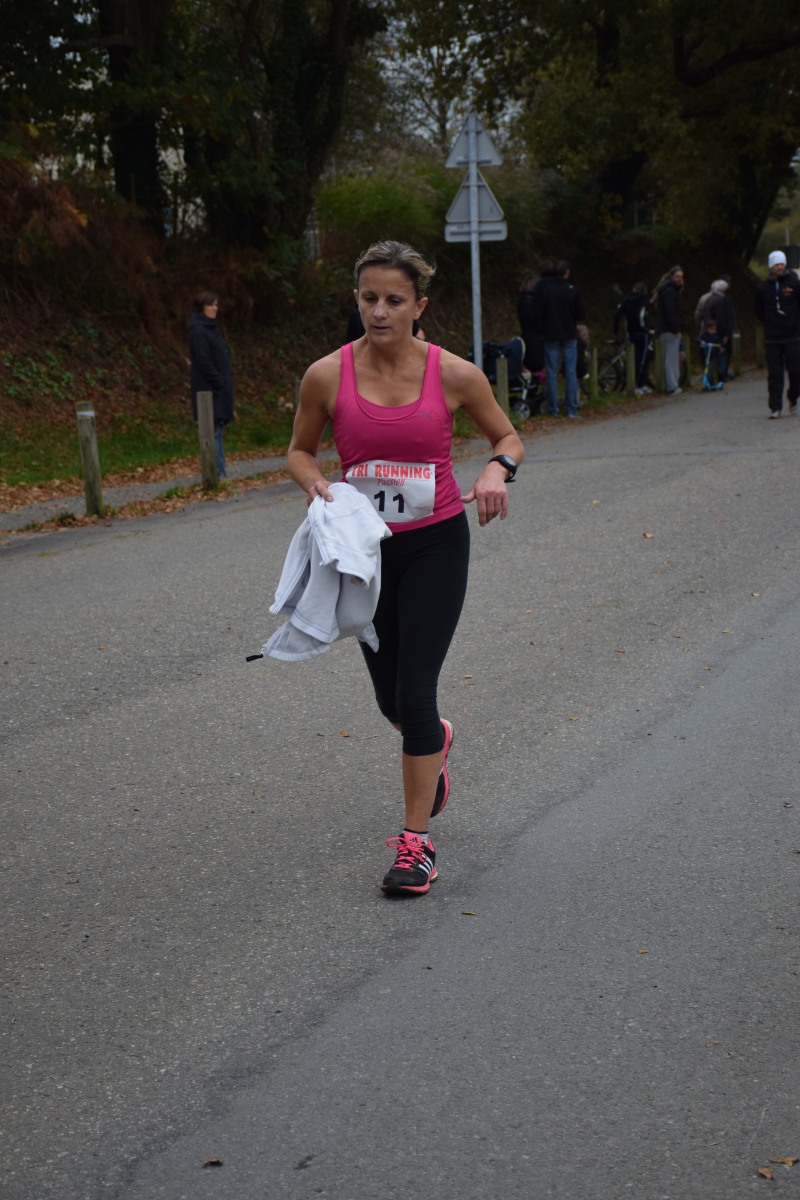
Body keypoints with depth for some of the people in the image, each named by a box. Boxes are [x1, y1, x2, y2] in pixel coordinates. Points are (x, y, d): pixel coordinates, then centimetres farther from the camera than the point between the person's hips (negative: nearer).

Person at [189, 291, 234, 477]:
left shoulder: (211, 328, 18)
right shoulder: (199, 331, -12)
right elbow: (203, 362, -18)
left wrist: (225, 384, 14)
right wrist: (219, 383, -18)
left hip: (219, 390, 10)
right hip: (210, 390, -10)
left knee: (219, 431, 9)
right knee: (214, 432, -9)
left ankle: (221, 473, 11)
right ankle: (218, 474, -10)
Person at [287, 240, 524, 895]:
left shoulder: (455, 374, -12)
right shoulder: (327, 375, -10)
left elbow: (507, 435, 5)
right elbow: (300, 449, 7)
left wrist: (498, 470, -17)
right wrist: (316, 484, -14)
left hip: (436, 545, -2)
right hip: (366, 547, 3)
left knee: (415, 691, -9)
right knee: (390, 697, 15)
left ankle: (417, 842, 2)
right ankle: (435, 740, 52)